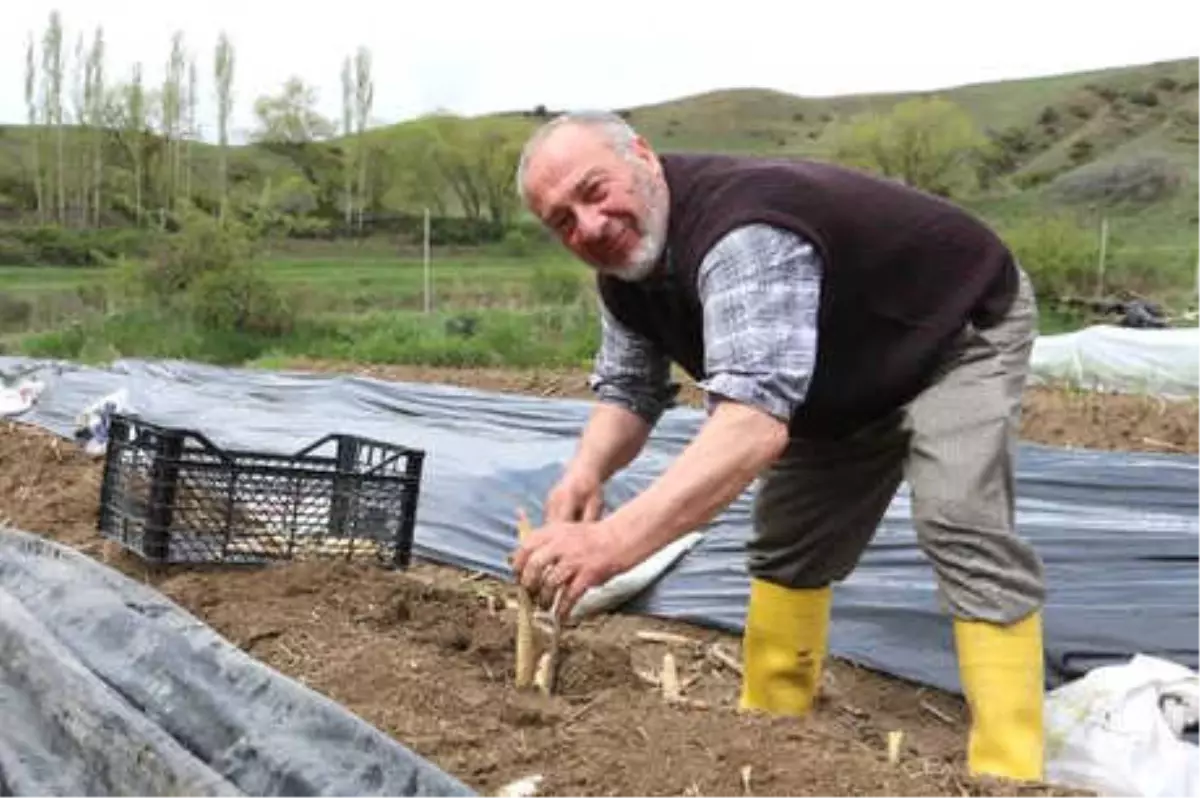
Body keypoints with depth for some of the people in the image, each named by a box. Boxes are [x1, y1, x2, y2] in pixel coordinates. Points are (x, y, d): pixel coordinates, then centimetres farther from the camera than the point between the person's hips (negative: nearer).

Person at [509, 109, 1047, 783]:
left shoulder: (743, 233, -42)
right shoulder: (625, 272, -11)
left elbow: (755, 419, -54)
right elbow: (629, 389, -4)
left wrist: (616, 540, -65)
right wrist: (587, 470, -28)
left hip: (964, 327, -8)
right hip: (853, 376, 9)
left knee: (961, 525, -25)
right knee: (789, 535, 7)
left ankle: (1008, 771, -20)